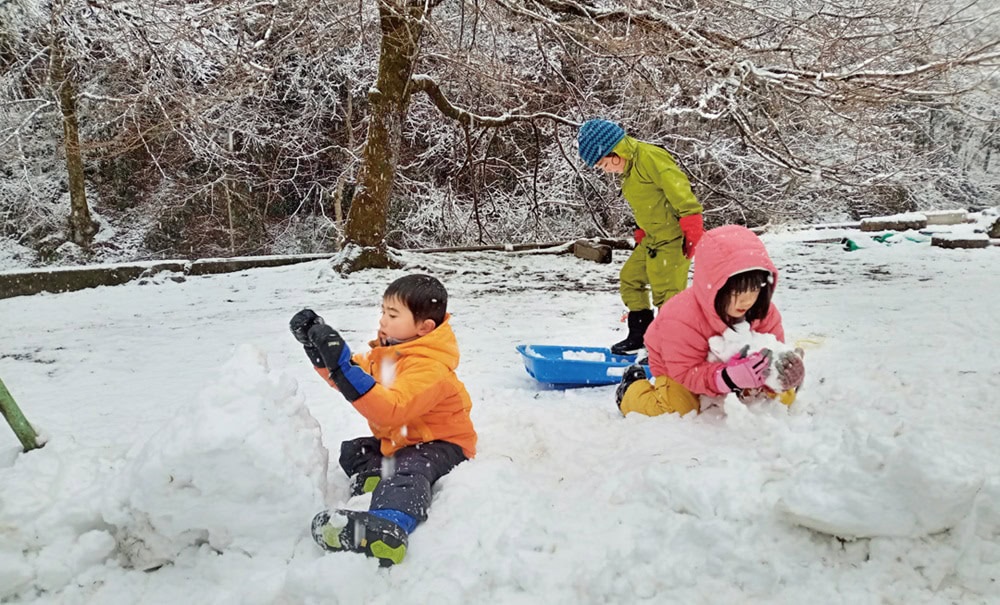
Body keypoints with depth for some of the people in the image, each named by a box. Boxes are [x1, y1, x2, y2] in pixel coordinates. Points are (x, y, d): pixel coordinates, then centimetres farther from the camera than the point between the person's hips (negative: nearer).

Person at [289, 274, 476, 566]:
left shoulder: (430, 368, -29)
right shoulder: (387, 350, 2)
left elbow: (390, 410, -41)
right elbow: (356, 372, 12)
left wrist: (343, 365, -45)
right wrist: (316, 347, -4)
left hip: (441, 444, -10)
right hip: (397, 440, 10)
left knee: (409, 468, -39)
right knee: (351, 451, 10)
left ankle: (388, 527, -64)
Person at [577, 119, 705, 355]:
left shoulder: (649, 157, -18)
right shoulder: (630, 169, 14)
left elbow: (678, 187, -24)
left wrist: (692, 226, -27)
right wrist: (642, 233, 19)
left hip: (673, 237, -10)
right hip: (653, 238, 10)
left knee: (666, 292, -8)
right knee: (630, 278, 15)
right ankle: (640, 334, 26)